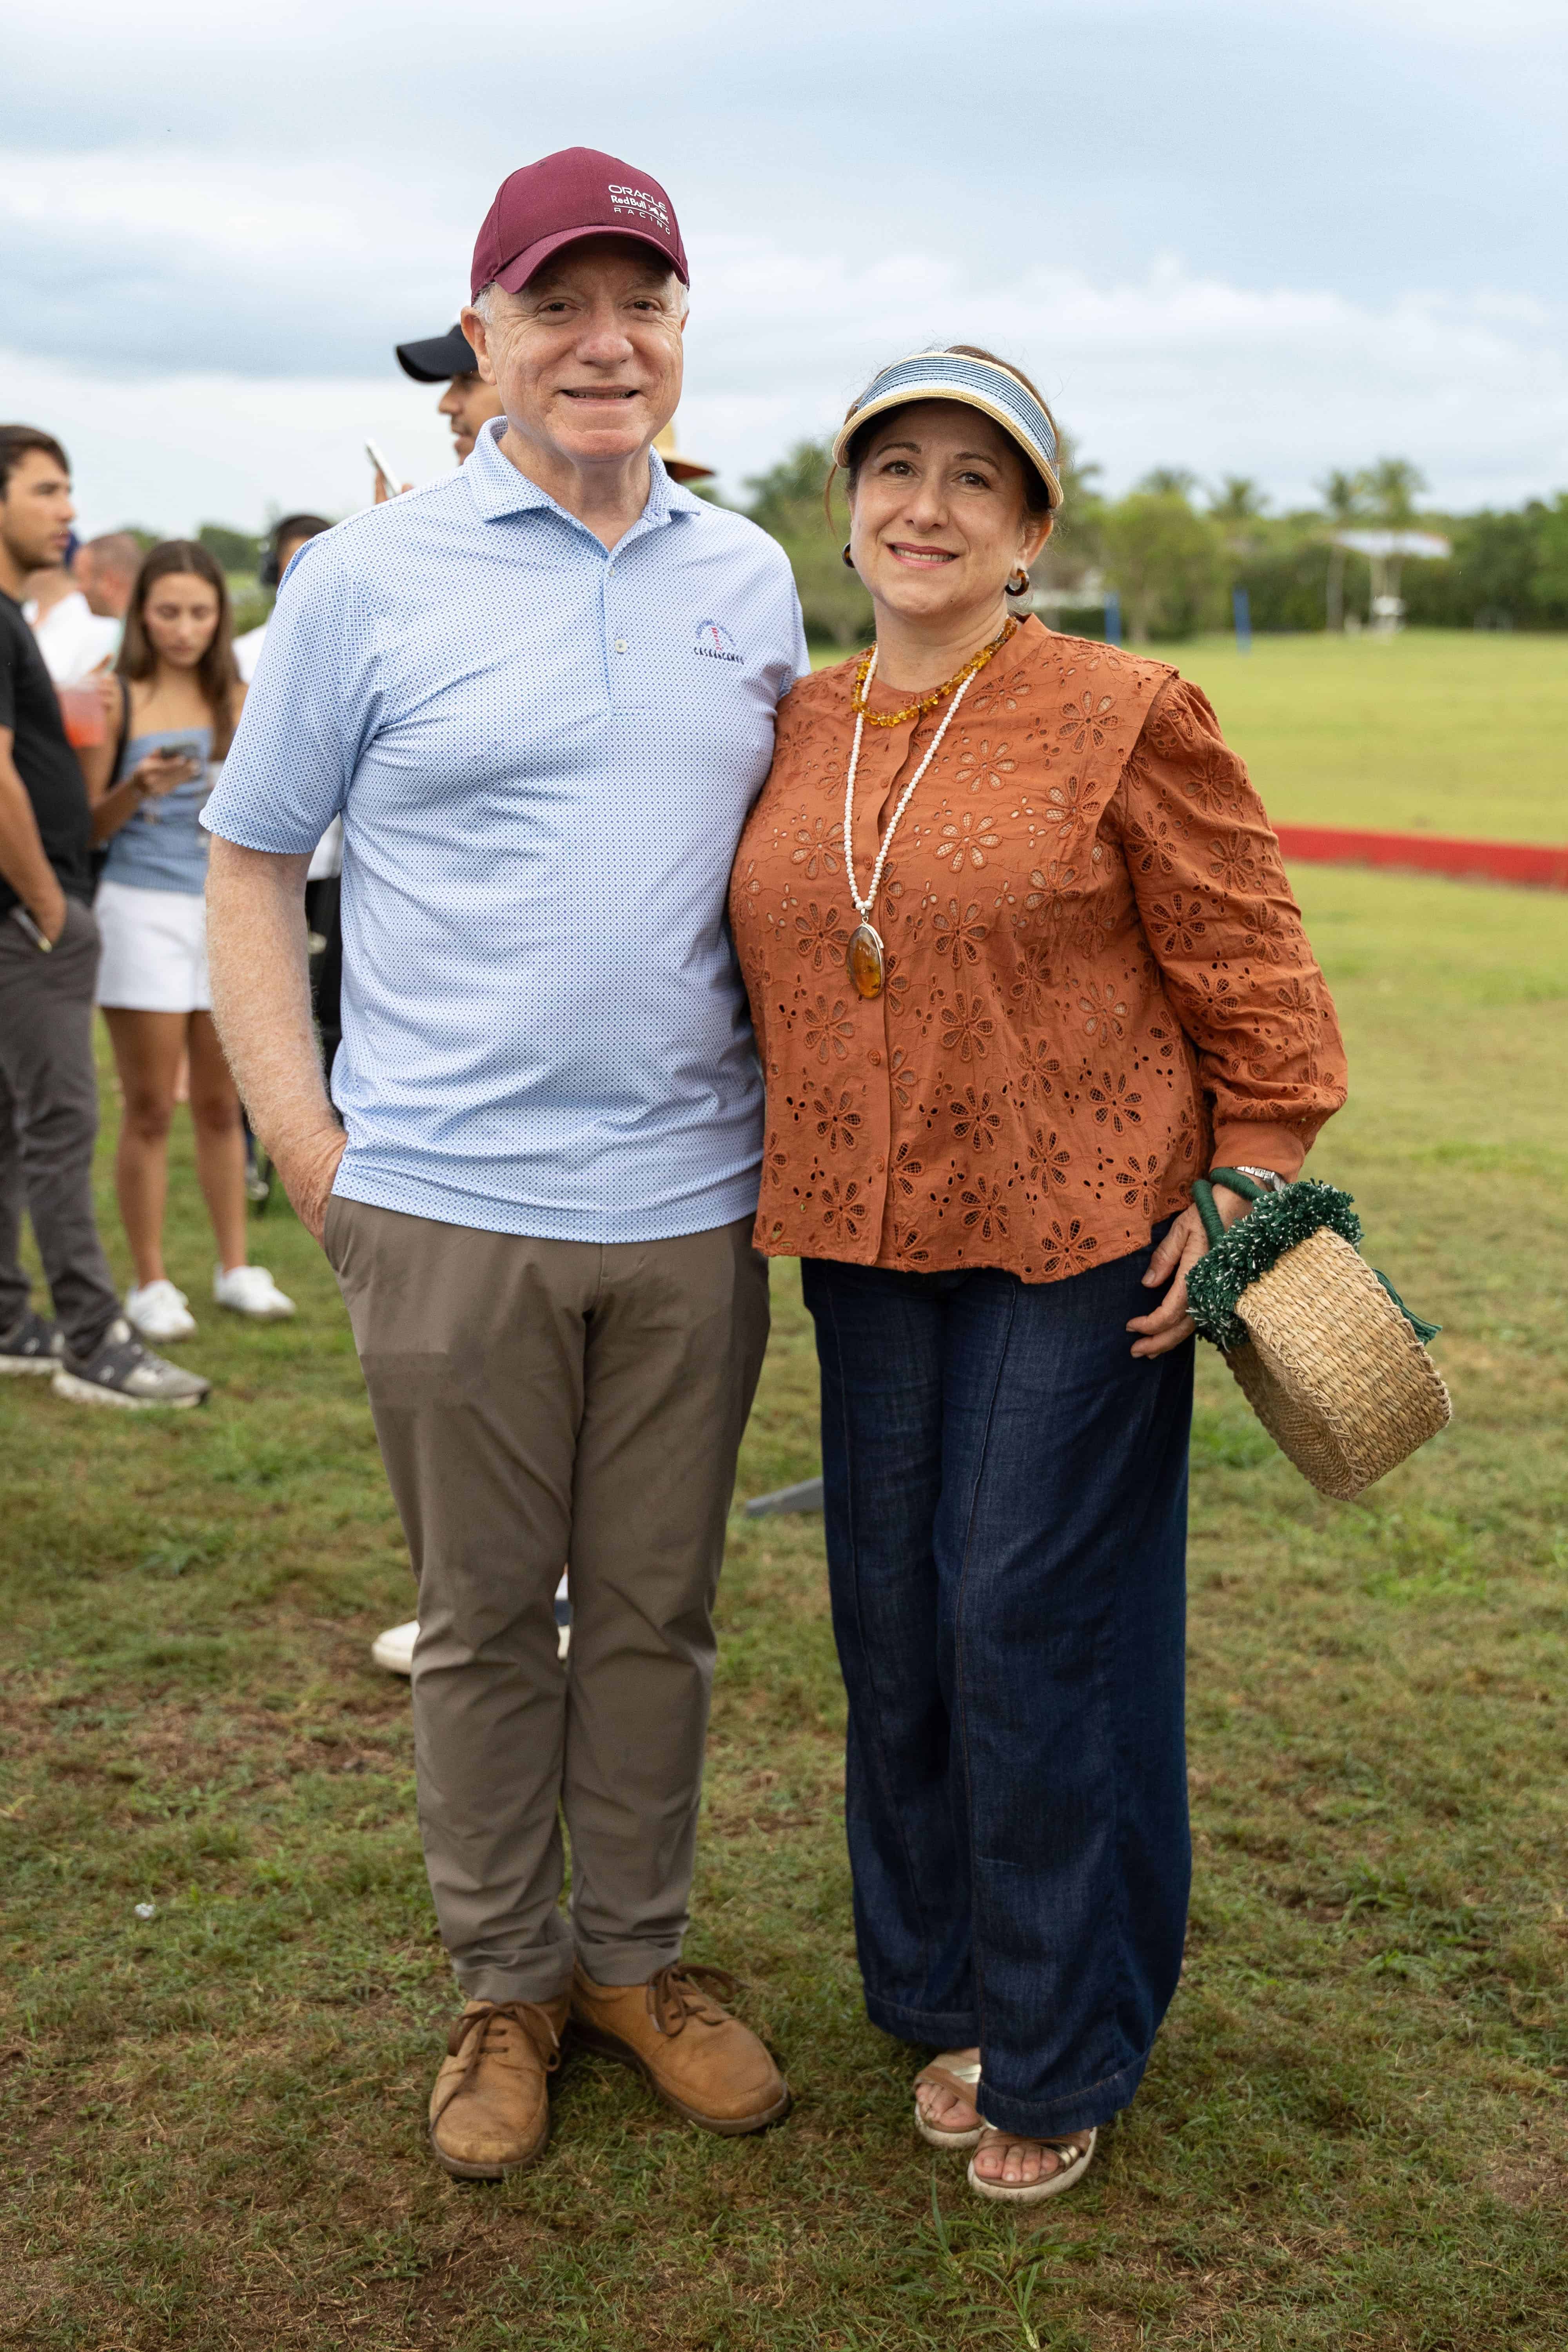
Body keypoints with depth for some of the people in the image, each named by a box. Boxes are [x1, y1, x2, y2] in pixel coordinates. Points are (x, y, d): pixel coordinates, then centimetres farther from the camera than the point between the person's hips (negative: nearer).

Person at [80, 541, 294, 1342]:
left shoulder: (236, 700, 8)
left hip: (224, 909, 3)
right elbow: (87, 825, -4)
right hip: (144, 910, -3)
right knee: (150, 1109, 0)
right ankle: (150, 1284, 8)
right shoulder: (118, 700, -3)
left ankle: (235, 1268, 19)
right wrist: (139, 786, -21)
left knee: (220, 1104, 10)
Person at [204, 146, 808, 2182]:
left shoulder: (750, 579, 9)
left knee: (656, 1612, 13)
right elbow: (250, 863, 2)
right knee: (485, 1619, 10)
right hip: (454, 1207, -3)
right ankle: (505, 1981, 27)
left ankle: (636, 1955, 31)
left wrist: (798, 1110, 9)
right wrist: (304, 1144, -5)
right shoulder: (365, 580, -2)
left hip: (696, 1203, 3)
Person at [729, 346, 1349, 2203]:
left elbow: (1253, 975, -6)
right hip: (868, 1249, 6)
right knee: (897, 1628, 11)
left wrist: (1245, 1196, -10)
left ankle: (1059, 2056, 19)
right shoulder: (799, 732, 7)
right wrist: (805, 1188, 15)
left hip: (1079, 1245, -5)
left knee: (1034, 1624, -1)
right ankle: (953, 1995, 32)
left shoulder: (1124, 720, -9)